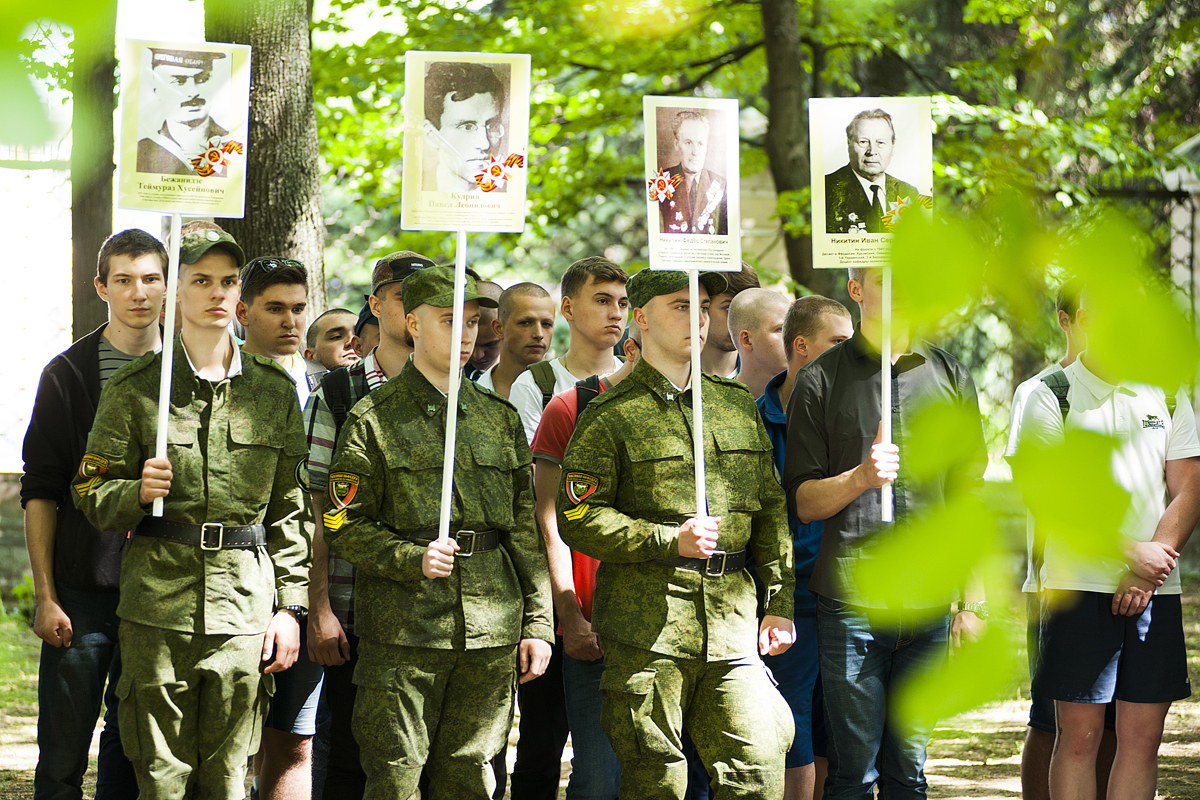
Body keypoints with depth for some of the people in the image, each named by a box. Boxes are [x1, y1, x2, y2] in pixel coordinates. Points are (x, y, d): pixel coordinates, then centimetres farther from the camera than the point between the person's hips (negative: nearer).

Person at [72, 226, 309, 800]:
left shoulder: (275, 391, 10)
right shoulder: (134, 388, 4)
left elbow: (291, 510, 10)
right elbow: (91, 496, 5)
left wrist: (289, 606, 4)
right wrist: (138, 493, -16)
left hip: (246, 603, 1)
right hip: (157, 602, -1)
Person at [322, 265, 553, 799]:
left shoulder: (500, 419, 13)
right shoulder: (374, 419, 0)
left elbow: (526, 529, 12)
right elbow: (344, 526, -3)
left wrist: (538, 623, 6)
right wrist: (412, 560, -18)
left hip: (490, 631, 4)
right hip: (402, 629, -4)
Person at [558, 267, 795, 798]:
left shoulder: (738, 406, 16)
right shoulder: (610, 416, -1)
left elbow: (771, 510, 18)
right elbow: (577, 517, -6)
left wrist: (780, 603, 10)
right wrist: (670, 540, -14)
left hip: (732, 621, 4)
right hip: (646, 628, -4)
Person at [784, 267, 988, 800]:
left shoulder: (949, 377, 10)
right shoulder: (822, 380, 2)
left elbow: (967, 497, 12)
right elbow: (803, 502, 2)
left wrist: (973, 601, 8)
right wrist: (859, 477, -17)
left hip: (928, 602, 2)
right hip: (850, 599, -2)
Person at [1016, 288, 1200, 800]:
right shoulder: (1051, 396, 0)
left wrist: (1145, 575, -7)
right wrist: (1132, 553, -14)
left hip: (1155, 591, 4)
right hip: (1079, 585, -4)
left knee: (1142, 737, 2)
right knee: (1079, 736, -4)